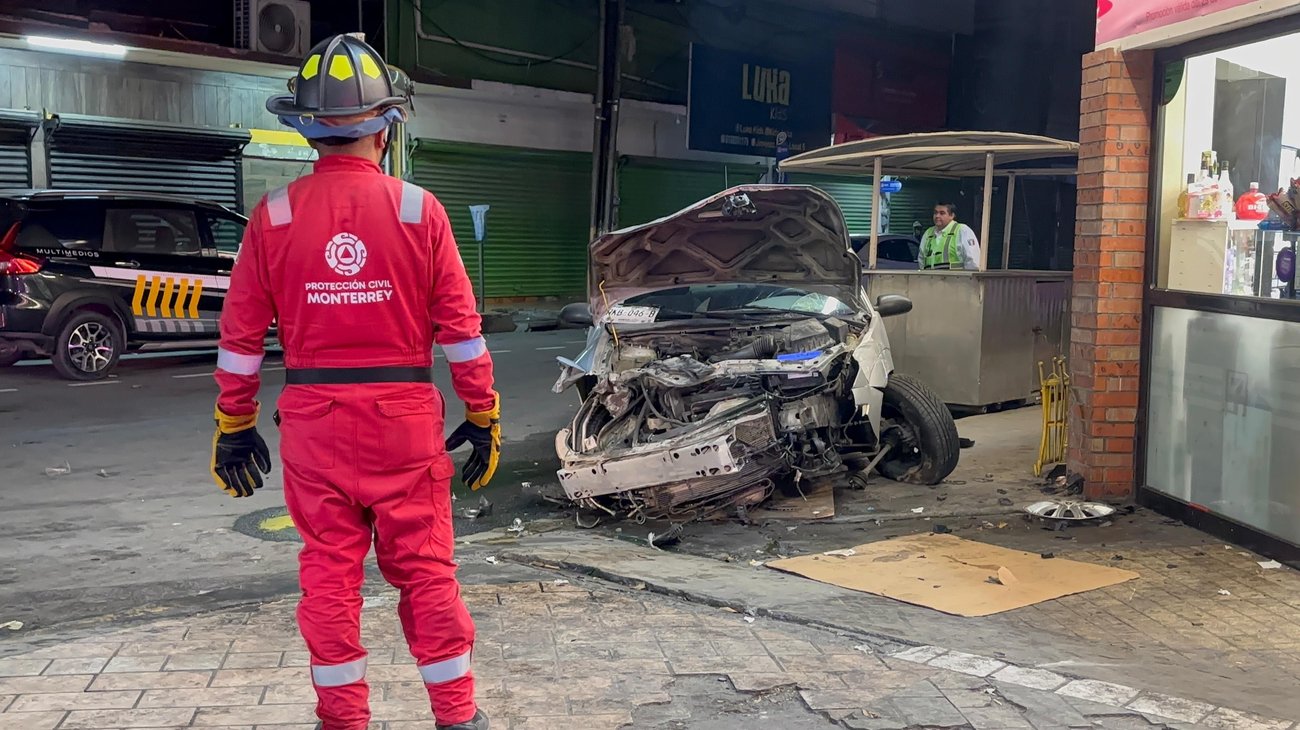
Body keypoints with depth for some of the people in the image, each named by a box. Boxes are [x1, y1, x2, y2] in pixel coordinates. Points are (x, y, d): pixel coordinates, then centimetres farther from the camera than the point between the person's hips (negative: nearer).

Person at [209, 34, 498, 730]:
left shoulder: (274, 216, -1)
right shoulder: (418, 210, -4)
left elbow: (241, 333, 2)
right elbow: (459, 327, -4)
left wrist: (234, 427, 10)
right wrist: (482, 415, 5)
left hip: (313, 420, 1)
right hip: (404, 417, -1)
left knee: (329, 571, 10)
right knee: (425, 570, 8)